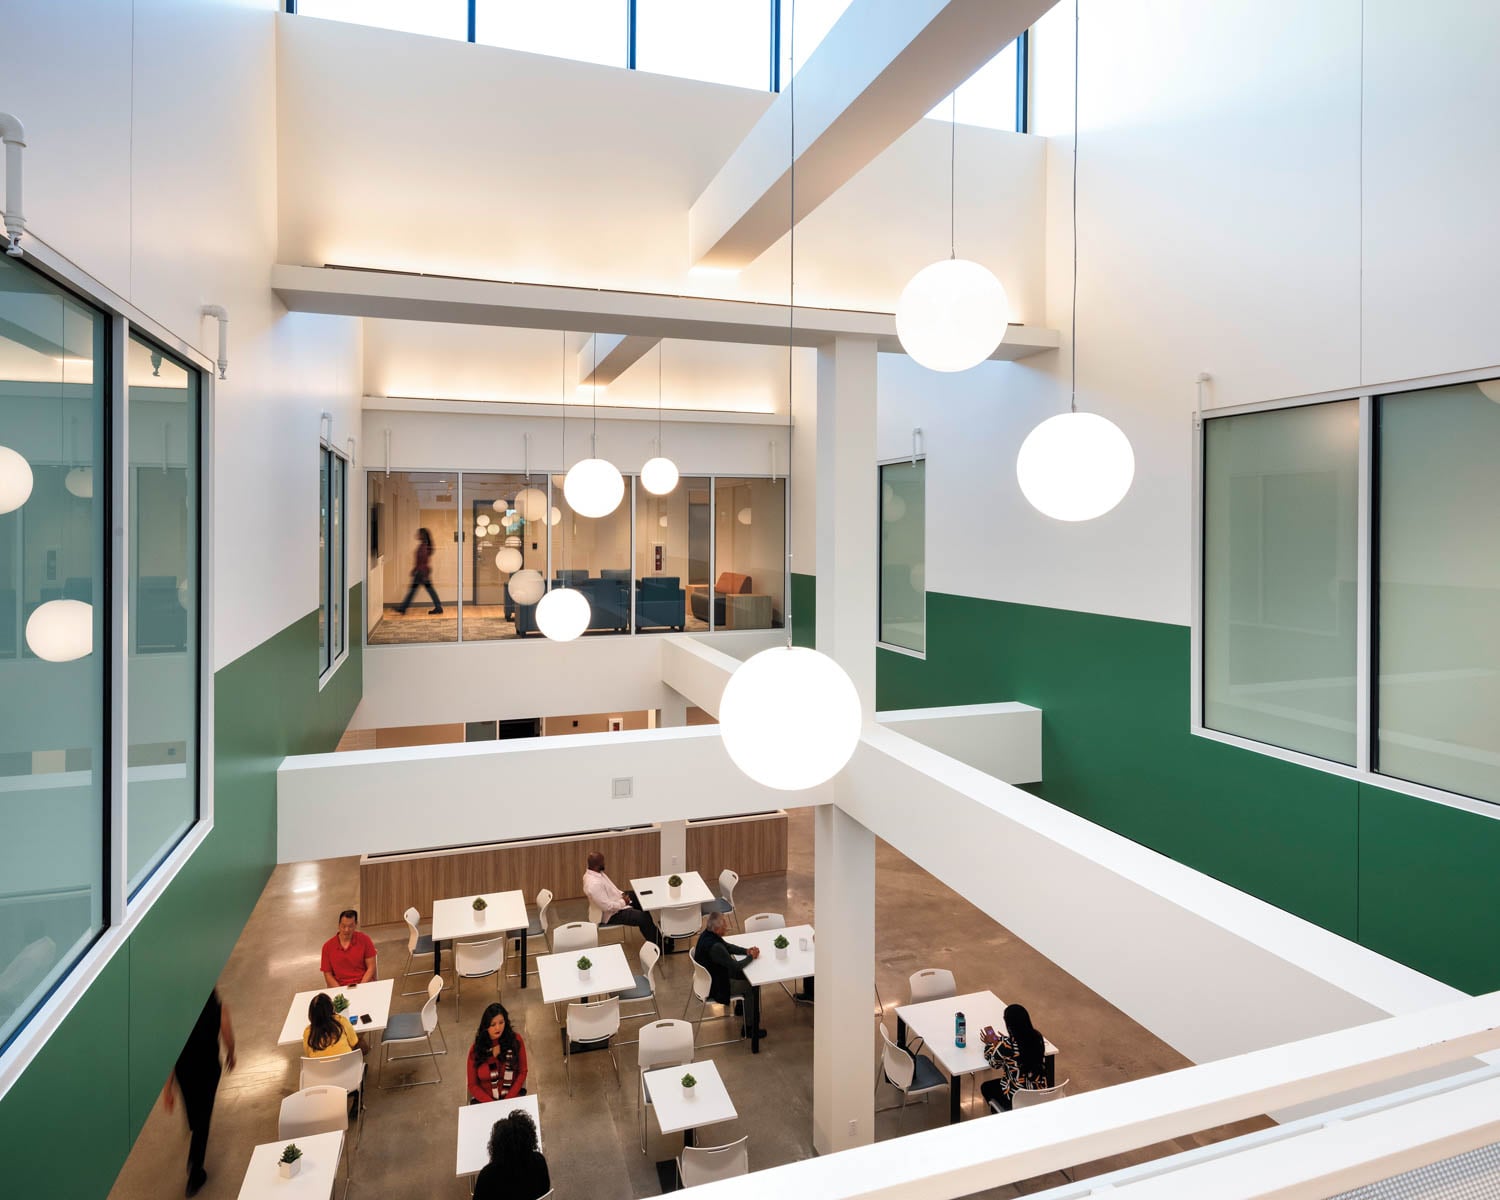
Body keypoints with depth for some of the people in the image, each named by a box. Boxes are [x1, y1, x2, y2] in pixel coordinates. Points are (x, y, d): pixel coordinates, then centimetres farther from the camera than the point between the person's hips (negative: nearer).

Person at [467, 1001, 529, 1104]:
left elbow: (522, 1072, 2)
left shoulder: (515, 1040, -3)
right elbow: (473, 1085, 1)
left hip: (512, 1097, -1)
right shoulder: (477, 1048, -2)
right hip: (483, 1100, 1)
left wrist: (508, 1100, -9)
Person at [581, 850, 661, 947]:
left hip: (614, 901, 11)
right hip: (611, 914, -11)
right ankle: (658, 945, 5)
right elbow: (607, 907, -31)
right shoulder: (594, 884, -35)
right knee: (643, 917, -15)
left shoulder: (594, 873, -3)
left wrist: (622, 894, 1)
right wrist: (623, 902, -17)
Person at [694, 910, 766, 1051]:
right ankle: (749, 1028, 12)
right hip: (716, 988, -9)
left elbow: (728, 946, 8)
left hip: (709, 979, 9)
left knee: (746, 976, 15)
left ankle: (741, 1006, 30)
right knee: (752, 985, 0)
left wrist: (747, 951, -5)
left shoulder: (707, 934, -7)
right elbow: (736, 966, -31)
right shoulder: (715, 947, -36)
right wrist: (751, 956, -14)